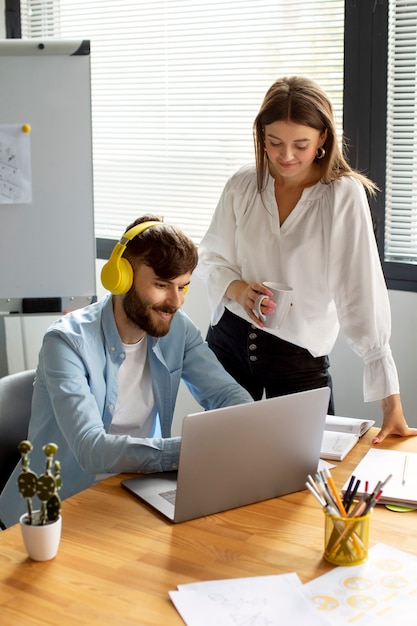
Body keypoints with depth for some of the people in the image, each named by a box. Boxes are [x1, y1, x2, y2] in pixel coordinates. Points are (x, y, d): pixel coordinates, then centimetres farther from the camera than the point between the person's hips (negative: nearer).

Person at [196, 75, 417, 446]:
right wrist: (237, 288, -20)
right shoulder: (243, 186, -5)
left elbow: (362, 295, -19)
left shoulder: (344, 195, -15)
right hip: (230, 341, 3)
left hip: (301, 356, -3)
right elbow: (210, 259, 3)